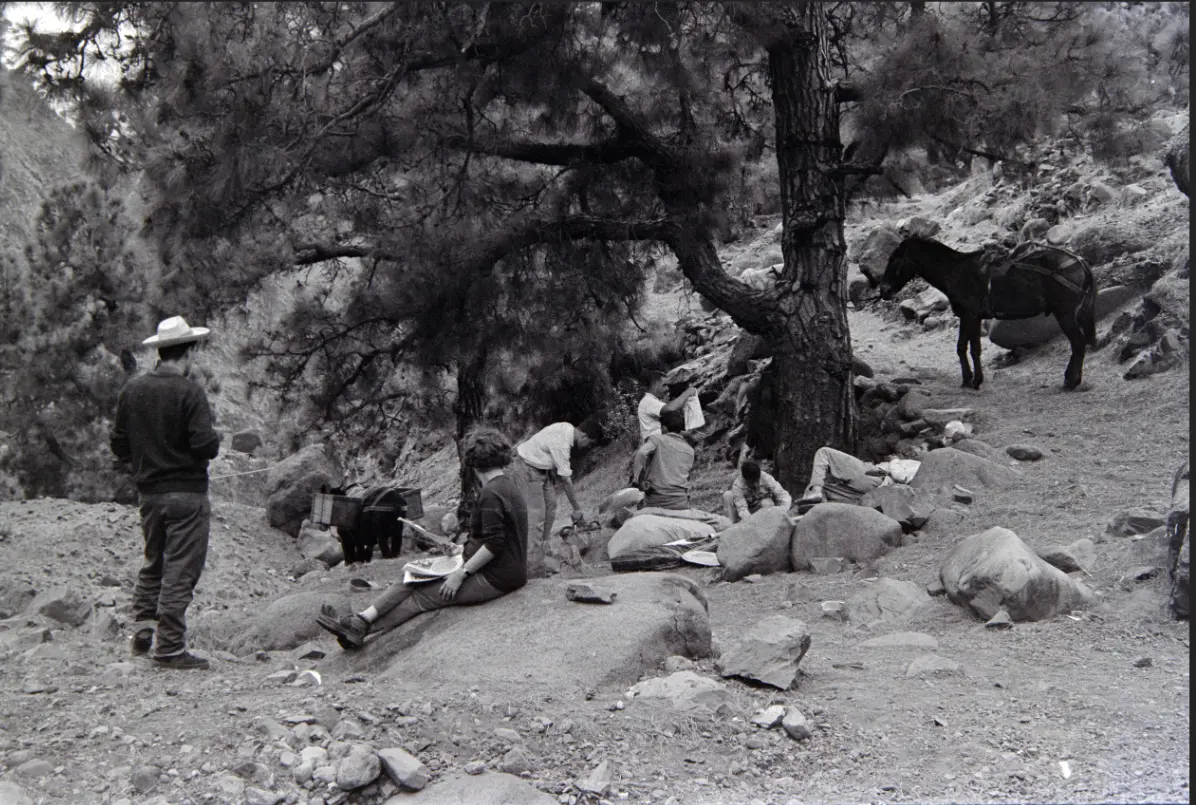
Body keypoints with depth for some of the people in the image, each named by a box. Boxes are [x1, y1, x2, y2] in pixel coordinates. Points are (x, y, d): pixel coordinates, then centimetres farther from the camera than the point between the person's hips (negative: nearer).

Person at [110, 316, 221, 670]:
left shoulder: (132, 390, 4)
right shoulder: (189, 392, -14)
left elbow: (119, 447, 8)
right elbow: (205, 445, -20)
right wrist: (215, 438, 1)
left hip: (148, 492, 6)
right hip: (187, 493, -6)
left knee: (153, 562, 23)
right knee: (180, 571, 0)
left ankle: (144, 625, 18)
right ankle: (169, 648, 3)